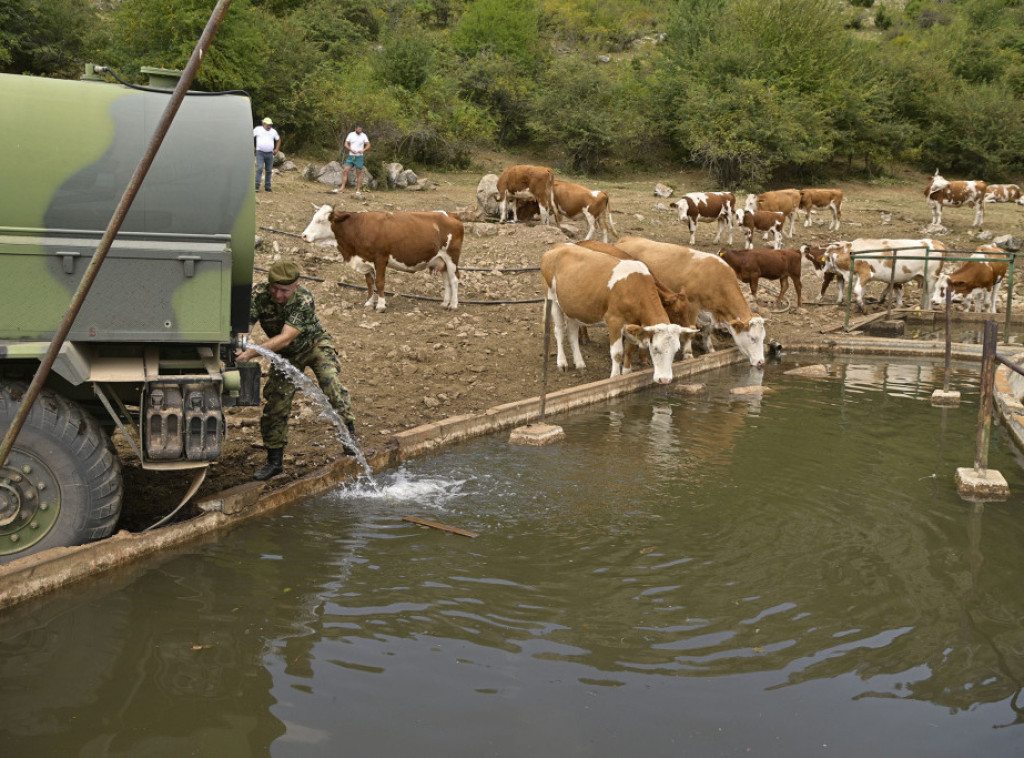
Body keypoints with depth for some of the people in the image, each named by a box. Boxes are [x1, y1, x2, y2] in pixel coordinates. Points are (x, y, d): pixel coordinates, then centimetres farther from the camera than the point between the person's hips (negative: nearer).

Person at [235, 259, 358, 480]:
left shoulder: (304, 300, -34)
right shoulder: (258, 294, -24)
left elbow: (285, 338, -41)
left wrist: (251, 353, -52)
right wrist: (237, 348, -54)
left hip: (315, 344, -3)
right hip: (286, 355, 3)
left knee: (329, 379, -29)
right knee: (275, 403, 1)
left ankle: (348, 433, -14)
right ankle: (275, 461, 14)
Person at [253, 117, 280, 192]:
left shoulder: (273, 131, 8)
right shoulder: (258, 129, 0)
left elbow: (278, 140, 21)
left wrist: (276, 149, 10)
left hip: (270, 154, 4)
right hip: (260, 153, -4)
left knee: (269, 171, 7)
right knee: (259, 169, -15)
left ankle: (267, 187, 16)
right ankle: (257, 186, -17)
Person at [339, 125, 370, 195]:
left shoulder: (364, 136, 0)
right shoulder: (351, 134, 2)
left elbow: (368, 145, 0)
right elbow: (346, 144, 2)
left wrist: (363, 150, -18)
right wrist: (351, 149, -16)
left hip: (359, 157, -1)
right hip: (351, 156, 1)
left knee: (359, 173, 1)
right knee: (345, 171, -7)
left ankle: (358, 190, 7)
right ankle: (342, 188, -3)